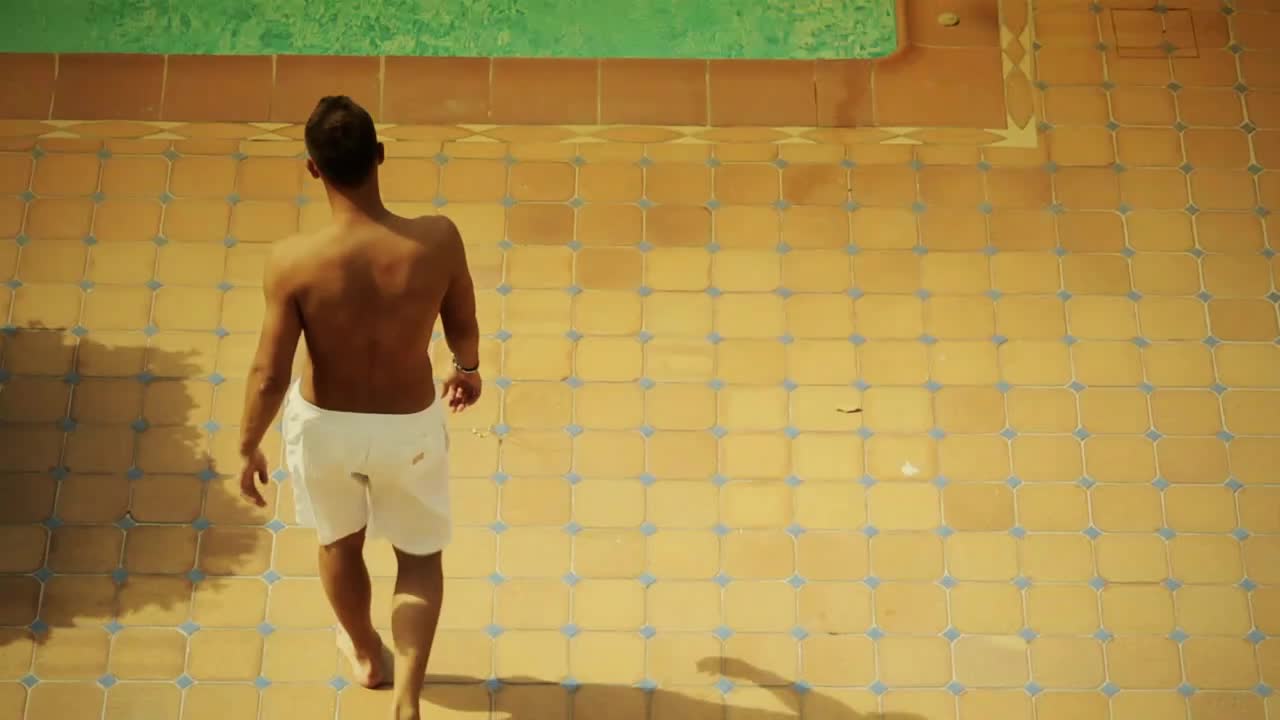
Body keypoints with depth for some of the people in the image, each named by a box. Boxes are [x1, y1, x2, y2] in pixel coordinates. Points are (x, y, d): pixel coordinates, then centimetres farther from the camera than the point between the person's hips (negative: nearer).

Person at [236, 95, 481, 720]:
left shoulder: (293, 261, -28)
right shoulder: (437, 241, -25)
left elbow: (269, 376, -19)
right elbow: (464, 329, -7)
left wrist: (248, 447, -1)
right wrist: (468, 369, 16)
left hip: (324, 424, 0)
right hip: (409, 425, 0)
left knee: (339, 540, 30)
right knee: (420, 553, 26)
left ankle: (367, 654, 55)